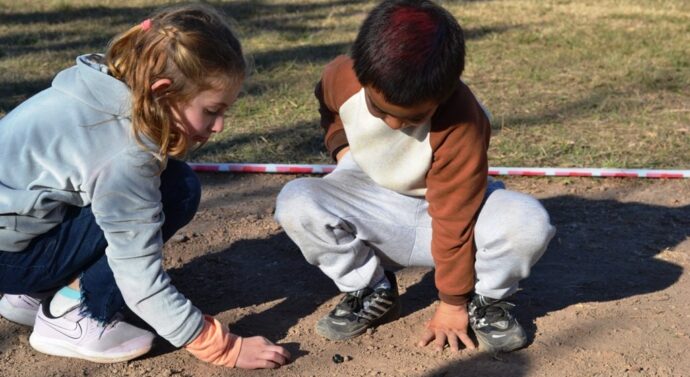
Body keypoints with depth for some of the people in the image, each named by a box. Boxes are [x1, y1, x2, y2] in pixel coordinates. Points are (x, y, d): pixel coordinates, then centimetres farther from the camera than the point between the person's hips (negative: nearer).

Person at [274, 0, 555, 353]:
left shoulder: (461, 124, -32)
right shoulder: (340, 77, -20)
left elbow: (454, 218, -23)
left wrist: (452, 304, -15)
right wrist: (341, 147, -8)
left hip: (441, 206, -2)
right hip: (372, 205, 3)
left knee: (529, 222, -34)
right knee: (294, 203, -28)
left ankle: (486, 299, 0)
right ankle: (371, 292, -4)